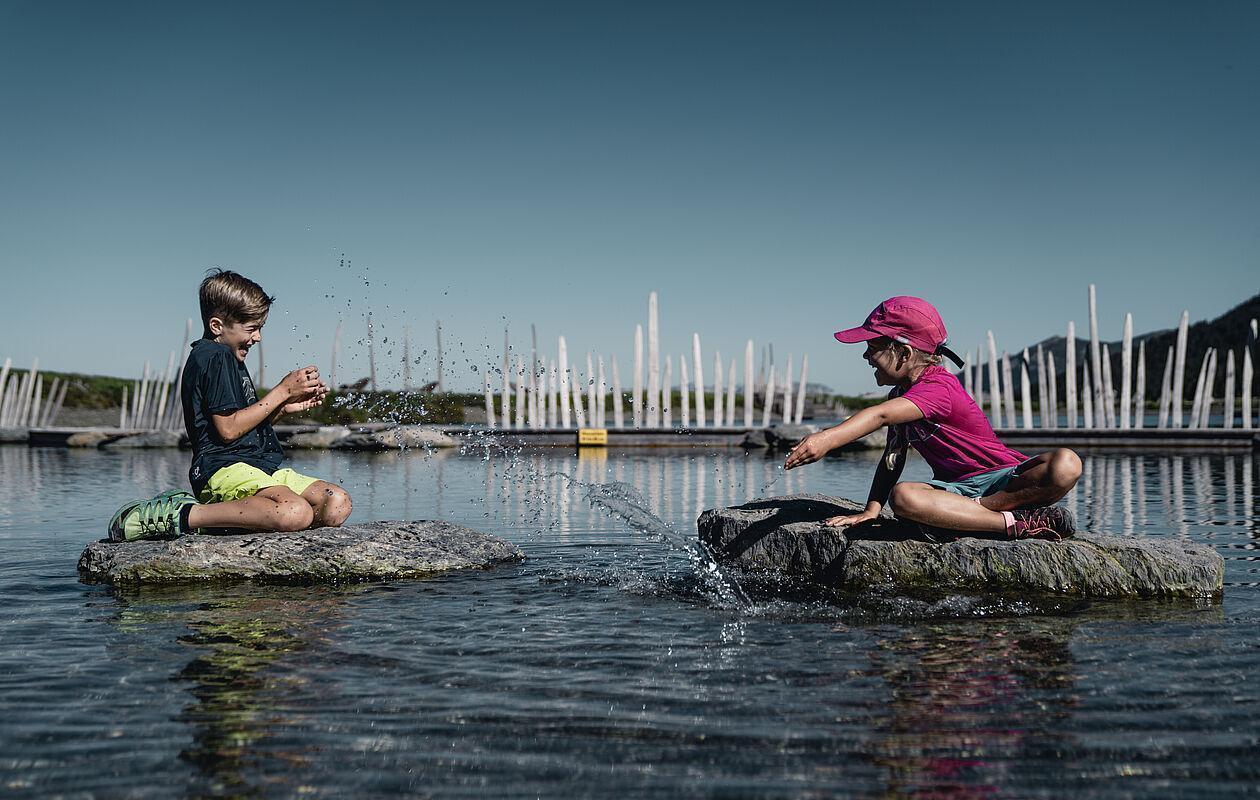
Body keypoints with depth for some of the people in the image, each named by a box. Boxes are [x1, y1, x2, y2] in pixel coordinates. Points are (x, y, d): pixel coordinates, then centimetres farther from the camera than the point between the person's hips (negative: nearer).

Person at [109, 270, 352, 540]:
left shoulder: (224, 357, 25)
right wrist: (282, 391, -8)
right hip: (224, 468, -10)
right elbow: (229, 429, -15)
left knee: (338, 504, -7)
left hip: (260, 466, 10)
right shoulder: (214, 357, -7)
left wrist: (285, 407, 12)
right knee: (296, 514, -36)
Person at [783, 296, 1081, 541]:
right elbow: (892, 459, 8)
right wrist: (871, 510, -6)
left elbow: (881, 415, -37)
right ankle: (1016, 523, -21)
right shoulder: (900, 395, 10)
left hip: (1005, 477, -6)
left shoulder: (938, 386, -20)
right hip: (957, 487, 6)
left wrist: (828, 438, -50)